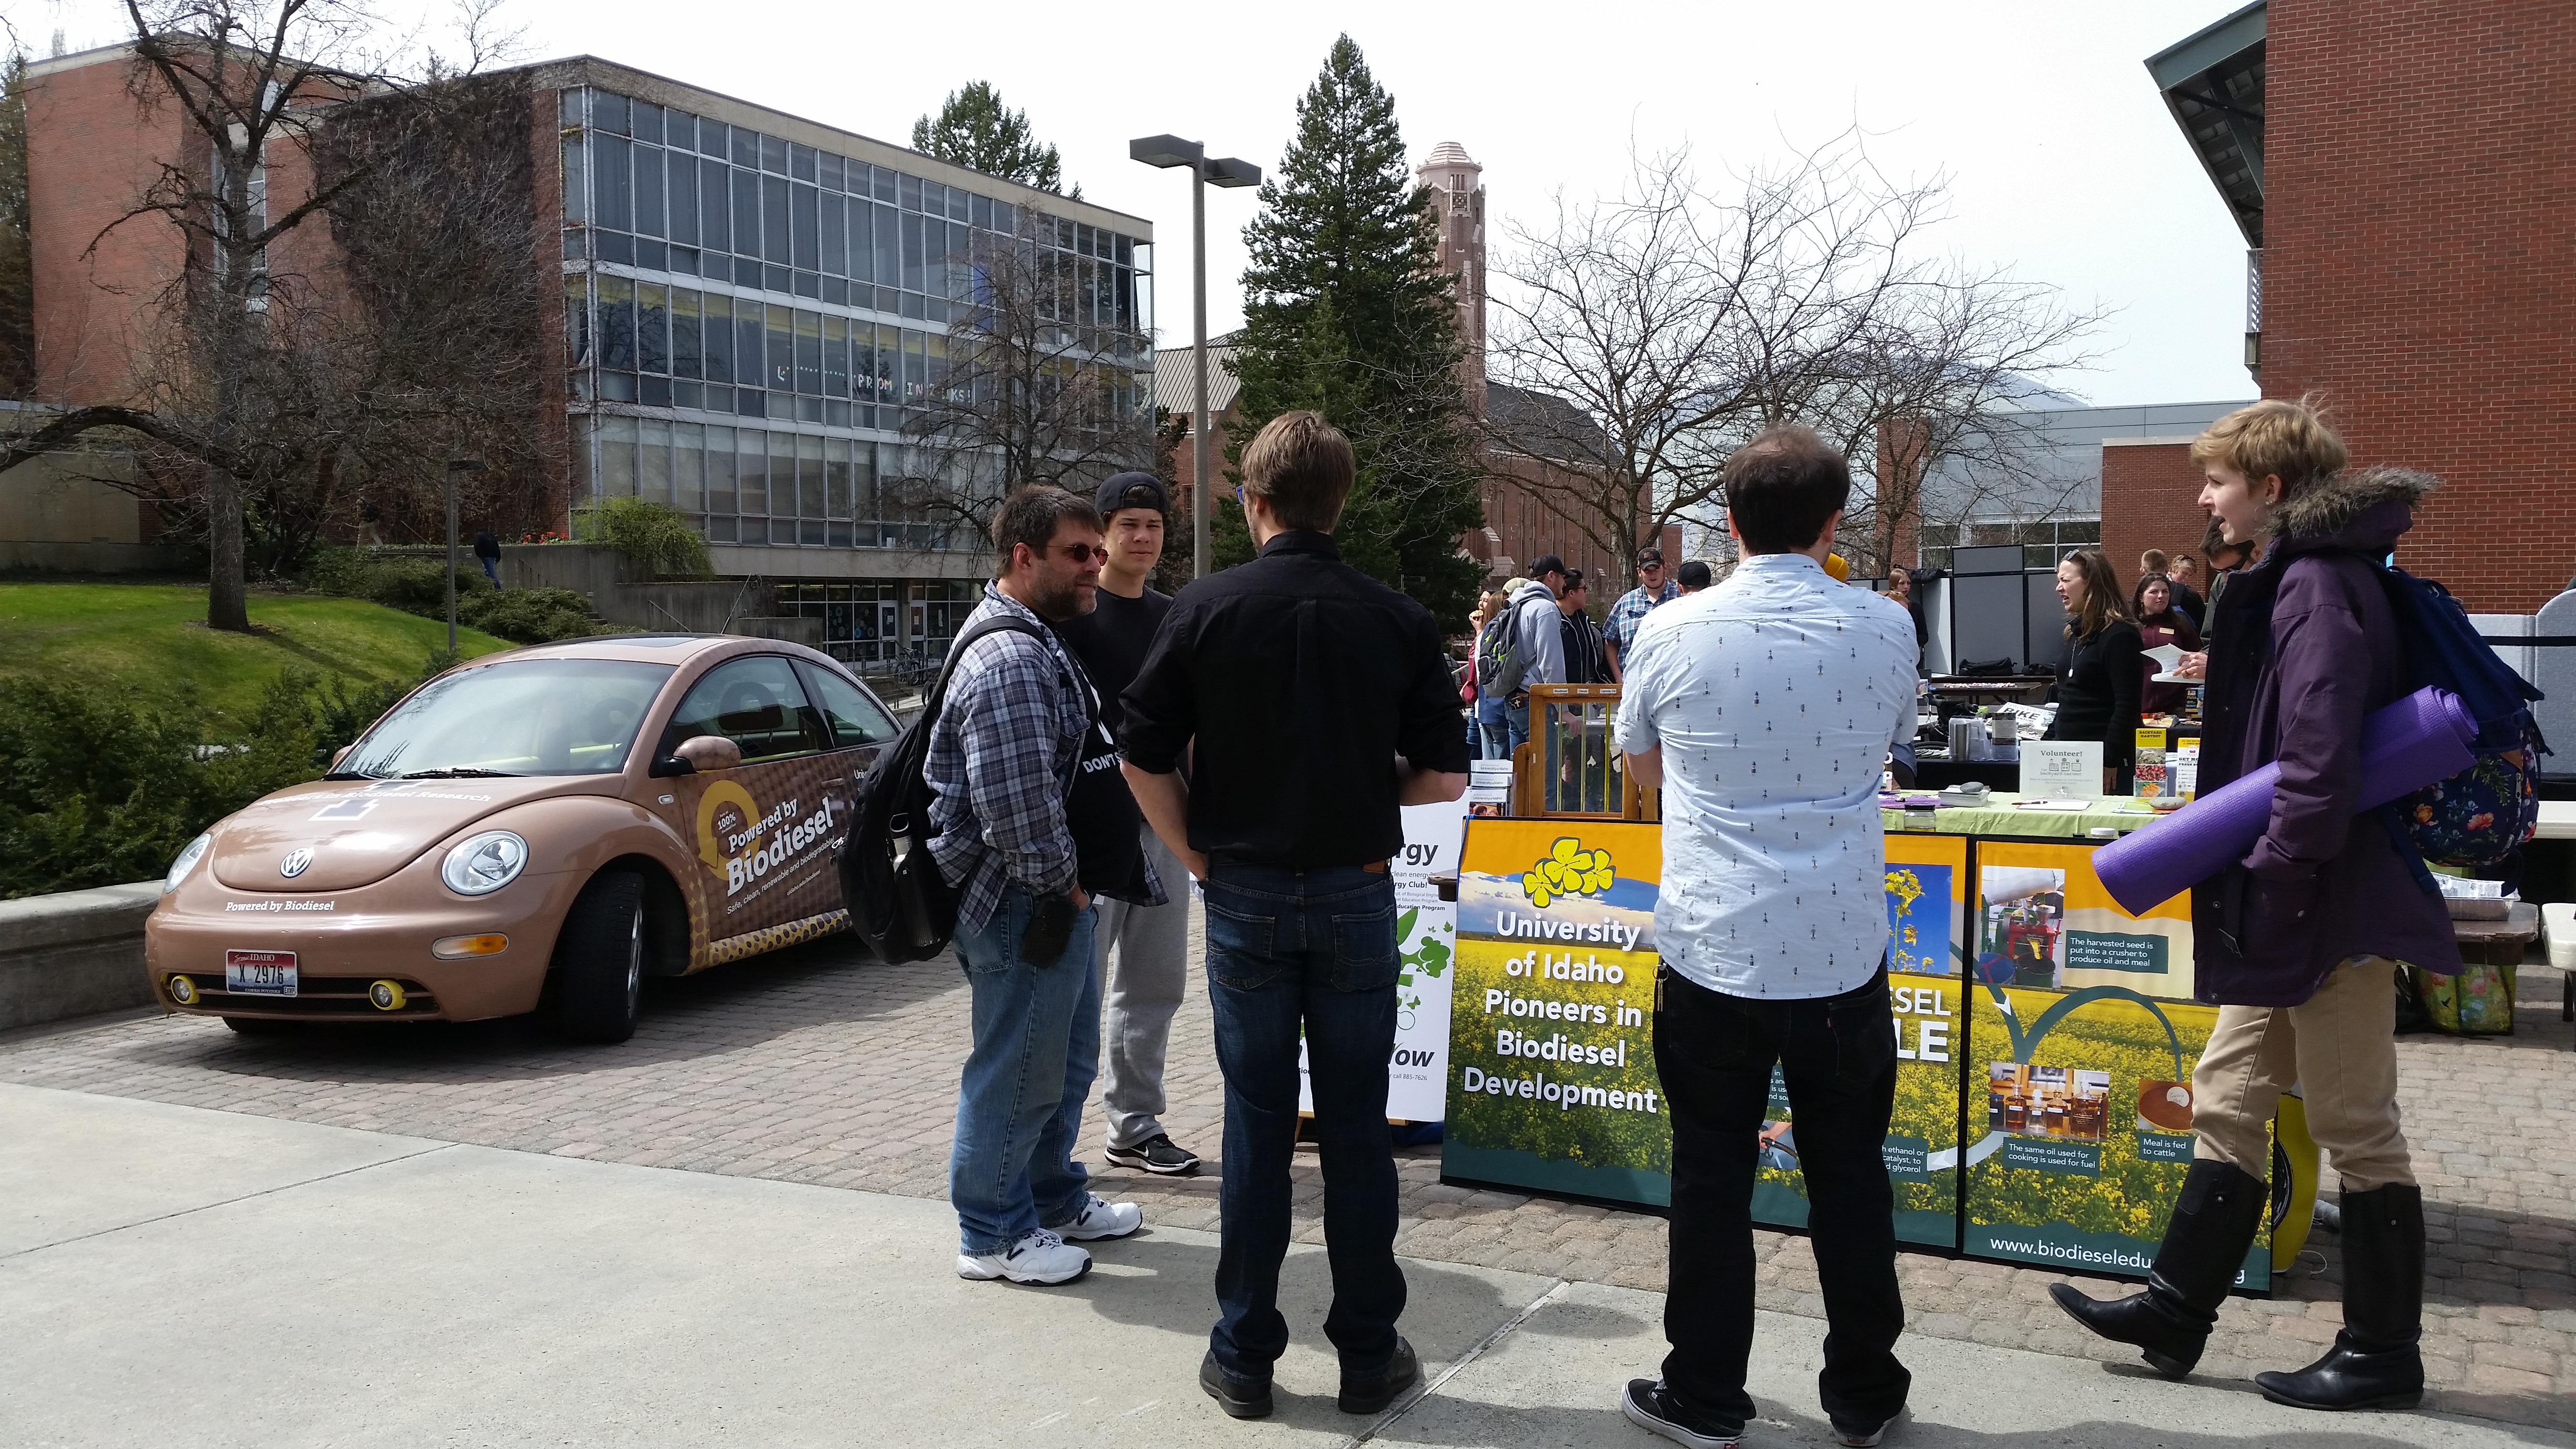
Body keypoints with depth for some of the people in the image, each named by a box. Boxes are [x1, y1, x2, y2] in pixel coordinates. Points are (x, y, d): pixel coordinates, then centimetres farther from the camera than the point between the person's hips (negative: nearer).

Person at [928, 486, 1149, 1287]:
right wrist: (1064, 883, -15)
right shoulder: (1008, 662, -23)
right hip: (1025, 906, -11)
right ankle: (993, 1234, 17)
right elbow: (1017, 807, -29)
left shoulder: (1037, 641, 14)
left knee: (1066, 1060, 22)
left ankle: (1055, 1200, 38)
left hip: (1058, 899, 11)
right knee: (1017, 1072, 2)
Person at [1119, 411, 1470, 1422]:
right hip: (1357, 894, 1)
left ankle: (1244, 1358, 17)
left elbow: (1145, 760, -6)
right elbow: (1444, 776, -2)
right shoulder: (1398, 620, -4)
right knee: (1356, 1128, 9)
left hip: (1245, 894, 0)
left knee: (1256, 1127, 8)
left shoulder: (1207, 608, -6)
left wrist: (1197, 854, 6)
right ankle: (1368, 1355, 19)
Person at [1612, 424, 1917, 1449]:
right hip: (1842, 950, 1)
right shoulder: (1884, 628, -3)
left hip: (1710, 947, -1)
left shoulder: (1671, 633, -6)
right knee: (1849, 1174, 13)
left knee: (1711, 1176, 9)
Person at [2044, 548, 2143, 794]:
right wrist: (2050, 739, 19)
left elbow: (2127, 704, -17)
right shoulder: (2076, 631, 16)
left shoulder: (2118, 635, -11)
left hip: (2100, 758, -8)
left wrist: (2111, 760, -21)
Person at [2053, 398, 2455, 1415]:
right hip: (2283, 907, 11)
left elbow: (2321, 758, -26)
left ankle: (2382, 1356, 16)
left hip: (2331, 906, -11)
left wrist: (2276, 882, -22)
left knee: (2356, 1128, 2)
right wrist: (2251, 885, 18)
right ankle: (2176, 1311, 24)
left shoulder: (2318, 588, -18)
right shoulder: (2289, 580, 14)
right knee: (2227, 1103, 14)